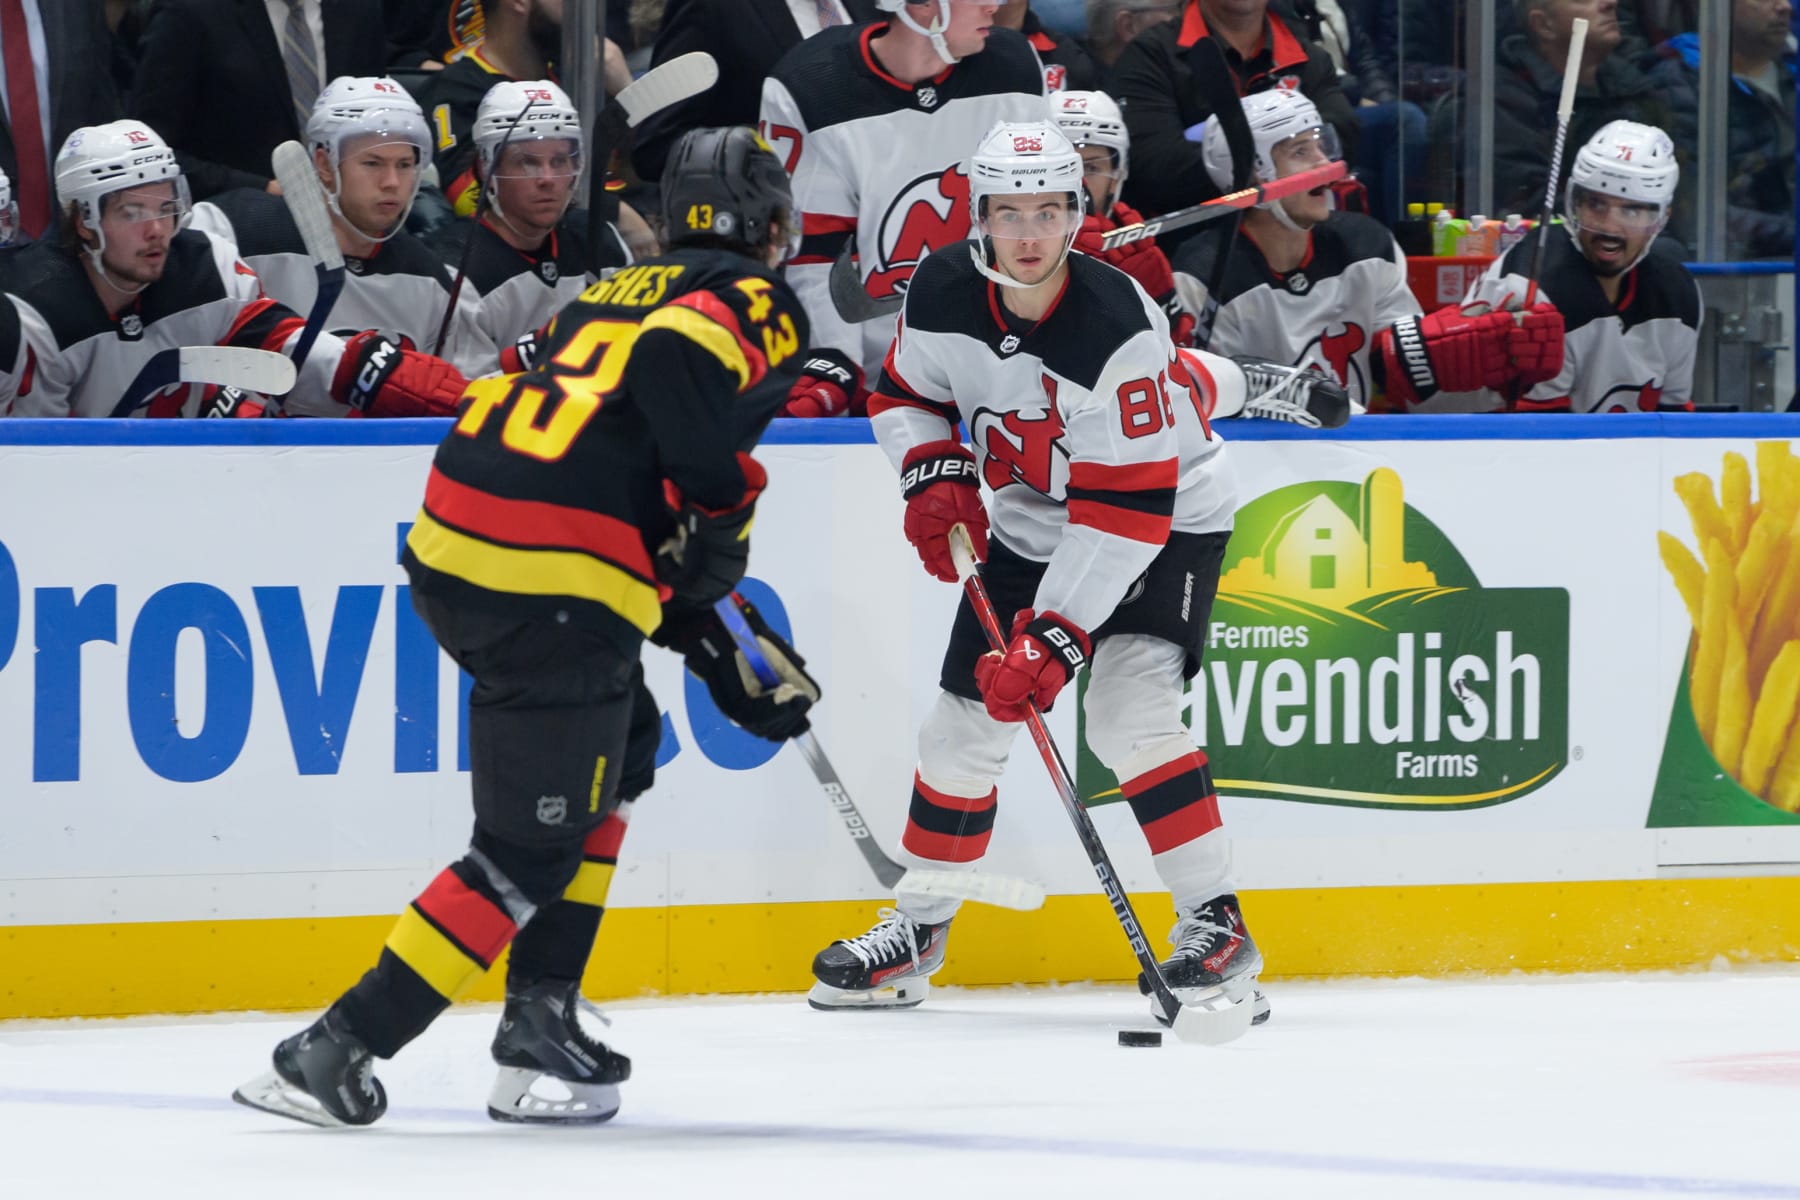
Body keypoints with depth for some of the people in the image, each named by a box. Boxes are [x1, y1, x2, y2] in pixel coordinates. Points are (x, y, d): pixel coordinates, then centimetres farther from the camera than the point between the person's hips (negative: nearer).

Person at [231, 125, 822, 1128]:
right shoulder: (761, 304, 3)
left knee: (622, 755, 26)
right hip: (552, 587, -9)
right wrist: (725, 506, -10)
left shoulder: (618, 293, 28)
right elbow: (678, 361, -21)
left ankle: (542, 1020, 22)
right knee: (532, 850, -2)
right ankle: (336, 1051, -7)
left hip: (455, 545, 9)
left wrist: (712, 649, 29)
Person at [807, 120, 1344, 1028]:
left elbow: (1128, 510, -33)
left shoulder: (1119, 325, -32)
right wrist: (934, 477, -12)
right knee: (965, 721, 5)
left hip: (1166, 518, -6)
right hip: (1028, 525, 6)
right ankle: (916, 930, 22)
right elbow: (906, 395, 8)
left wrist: (1058, 635, -35)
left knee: (1130, 712, -24)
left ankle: (1215, 926, -17)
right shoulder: (942, 295, -14)